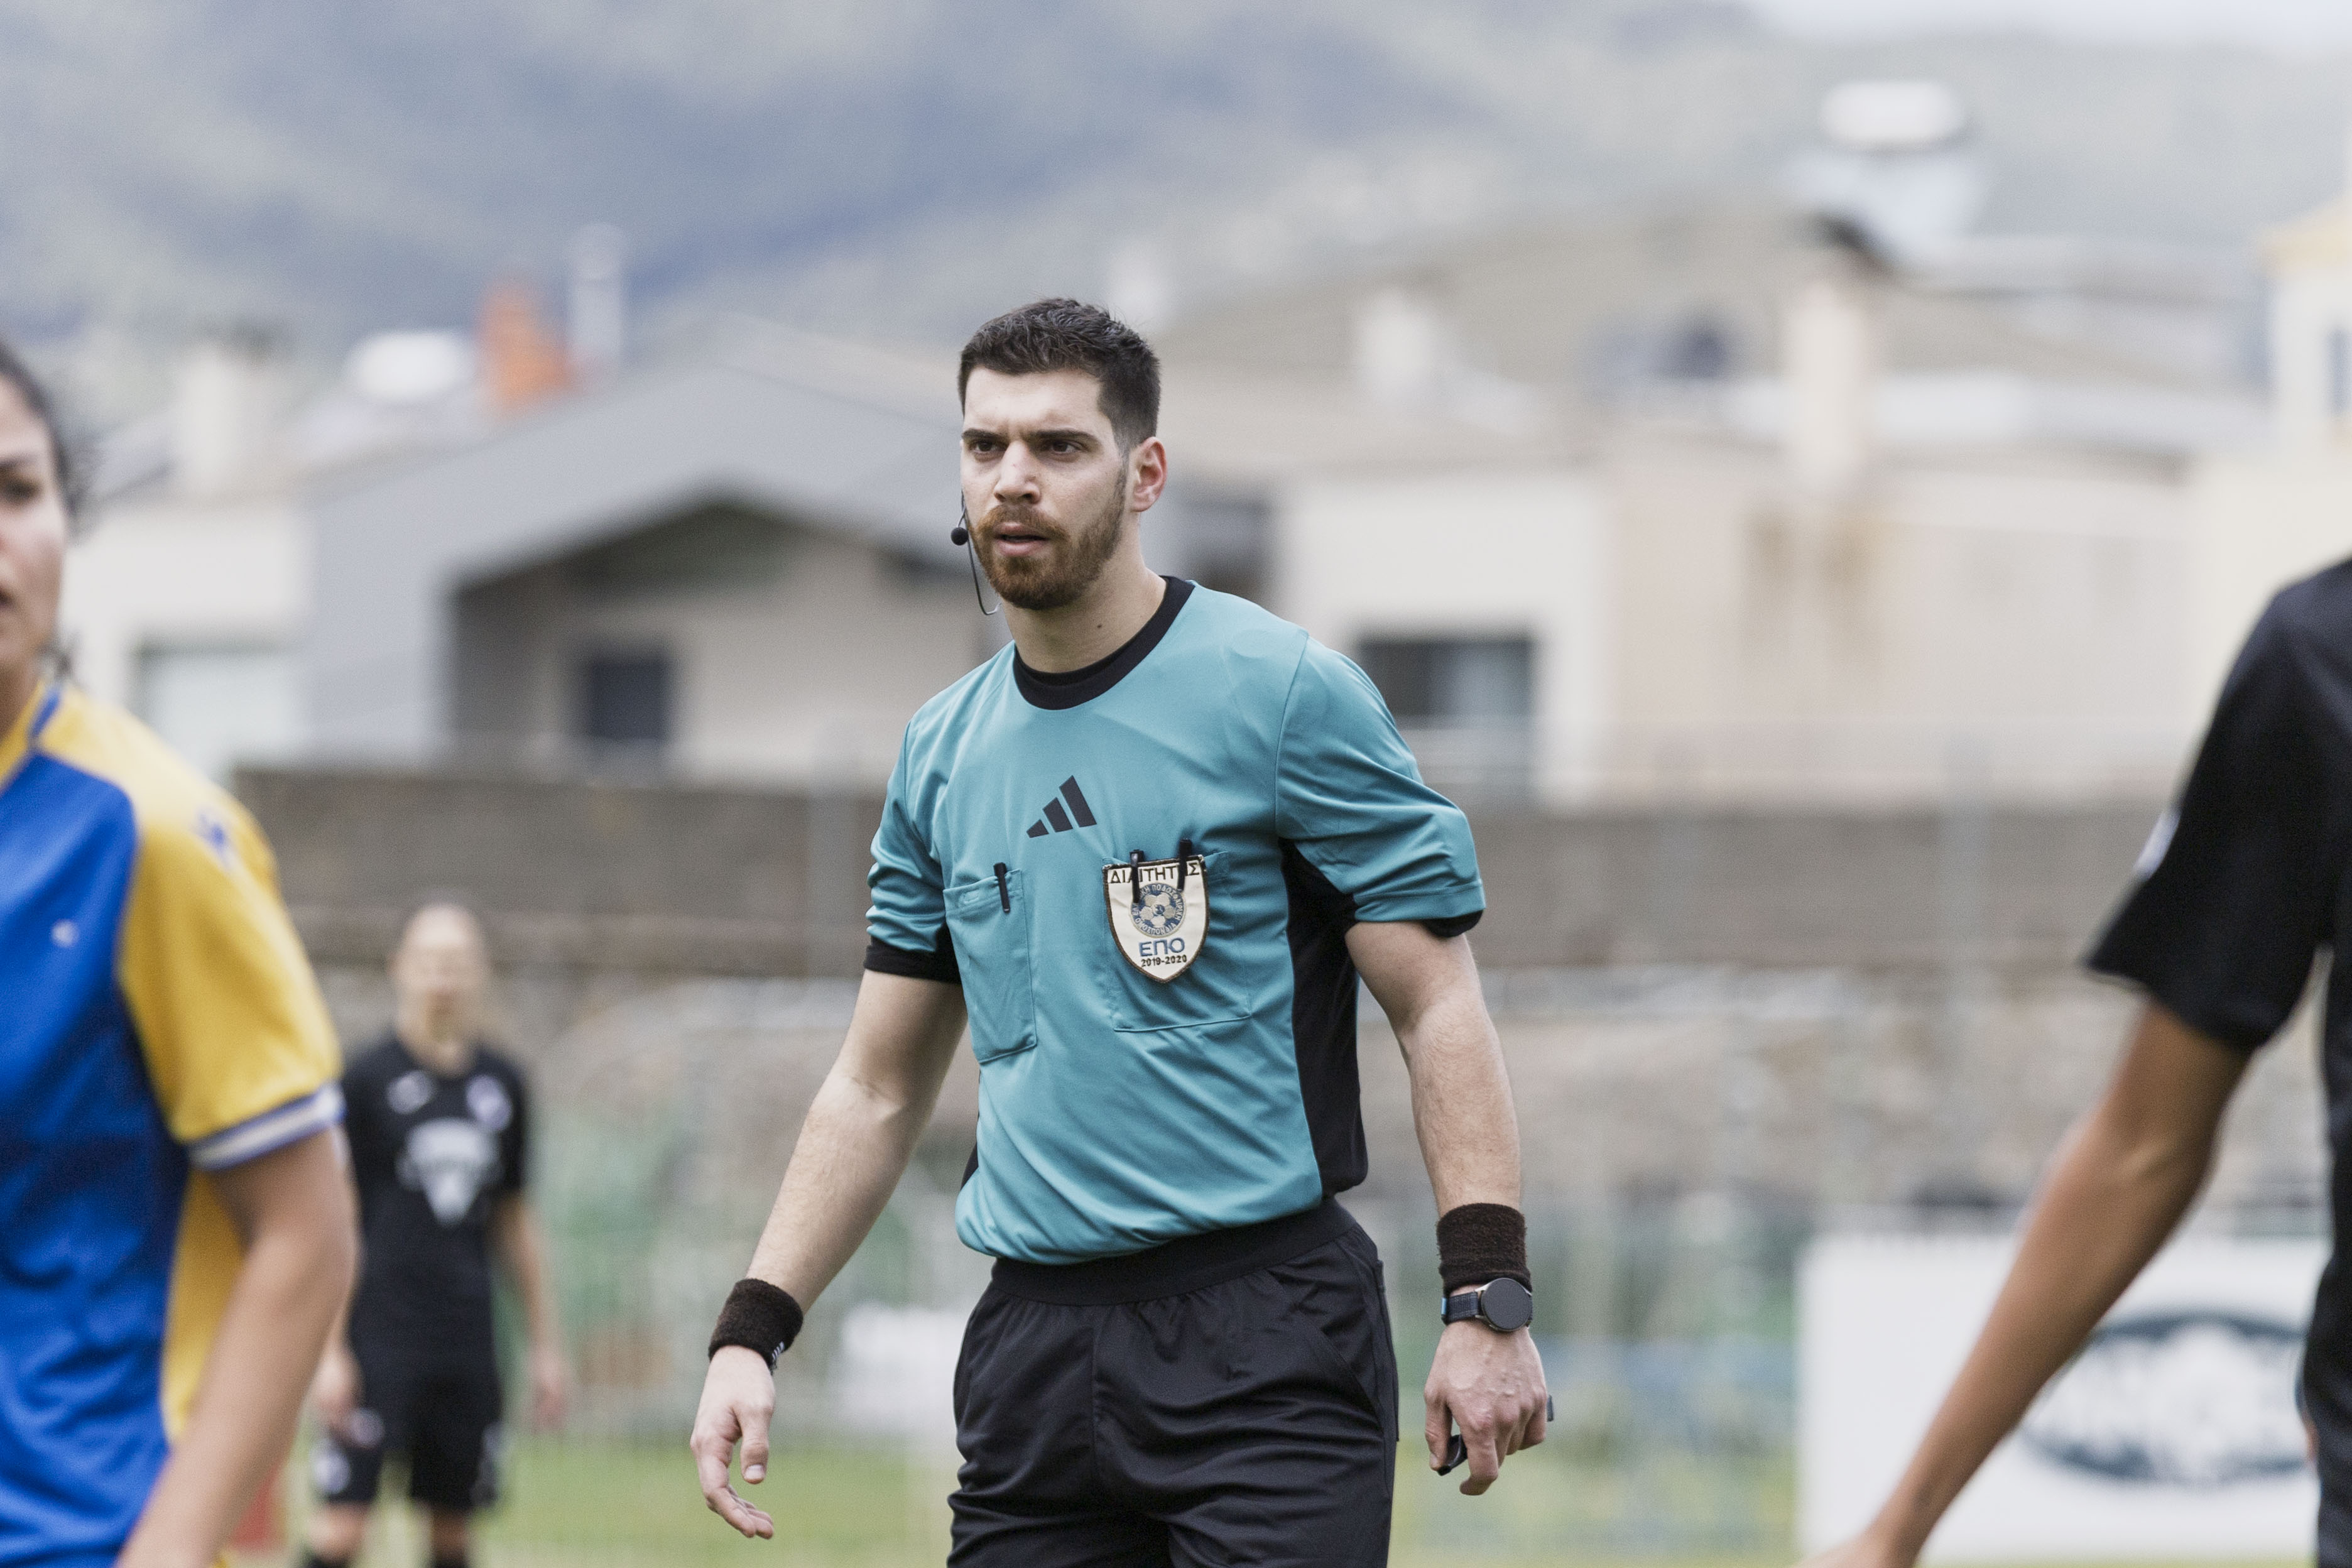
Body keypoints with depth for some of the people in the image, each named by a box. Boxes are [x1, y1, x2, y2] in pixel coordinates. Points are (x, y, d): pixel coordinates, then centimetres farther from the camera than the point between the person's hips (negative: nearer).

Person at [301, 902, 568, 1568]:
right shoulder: (369, 1078, -3)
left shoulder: (503, 1084, 10)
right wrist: (330, 1351, -11)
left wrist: (546, 1344, 18)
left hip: (466, 1336, 5)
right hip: (378, 1332, -4)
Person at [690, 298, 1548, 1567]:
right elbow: (877, 1087, 20)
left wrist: (1487, 1302, -14)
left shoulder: (1283, 694, -3)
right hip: (1030, 1353, 5)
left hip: (1267, 1344, -5)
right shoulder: (941, 754, 13)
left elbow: (1438, 1009, -5)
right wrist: (752, 1331, 10)